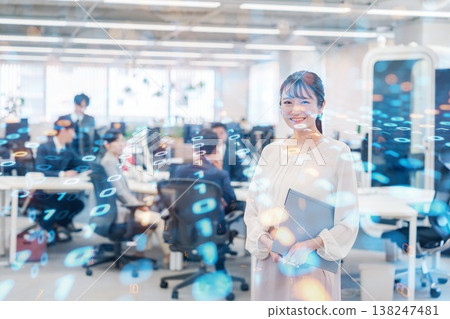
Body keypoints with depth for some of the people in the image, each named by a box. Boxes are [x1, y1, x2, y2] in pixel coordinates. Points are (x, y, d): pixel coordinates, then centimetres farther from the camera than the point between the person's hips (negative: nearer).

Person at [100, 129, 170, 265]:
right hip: (117, 210, -11)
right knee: (159, 218, -13)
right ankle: (169, 255, -6)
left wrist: (137, 202, 8)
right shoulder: (109, 162, -15)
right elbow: (119, 190, -20)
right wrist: (137, 204, -12)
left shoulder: (114, 161, 17)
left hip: (121, 205, 11)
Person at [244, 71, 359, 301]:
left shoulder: (337, 152, -4)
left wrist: (312, 245, -20)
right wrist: (269, 243, -12)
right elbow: (252, 209, 6)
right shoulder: (271, 152, 7)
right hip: (269, 266, 3)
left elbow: (348, 221, -6)